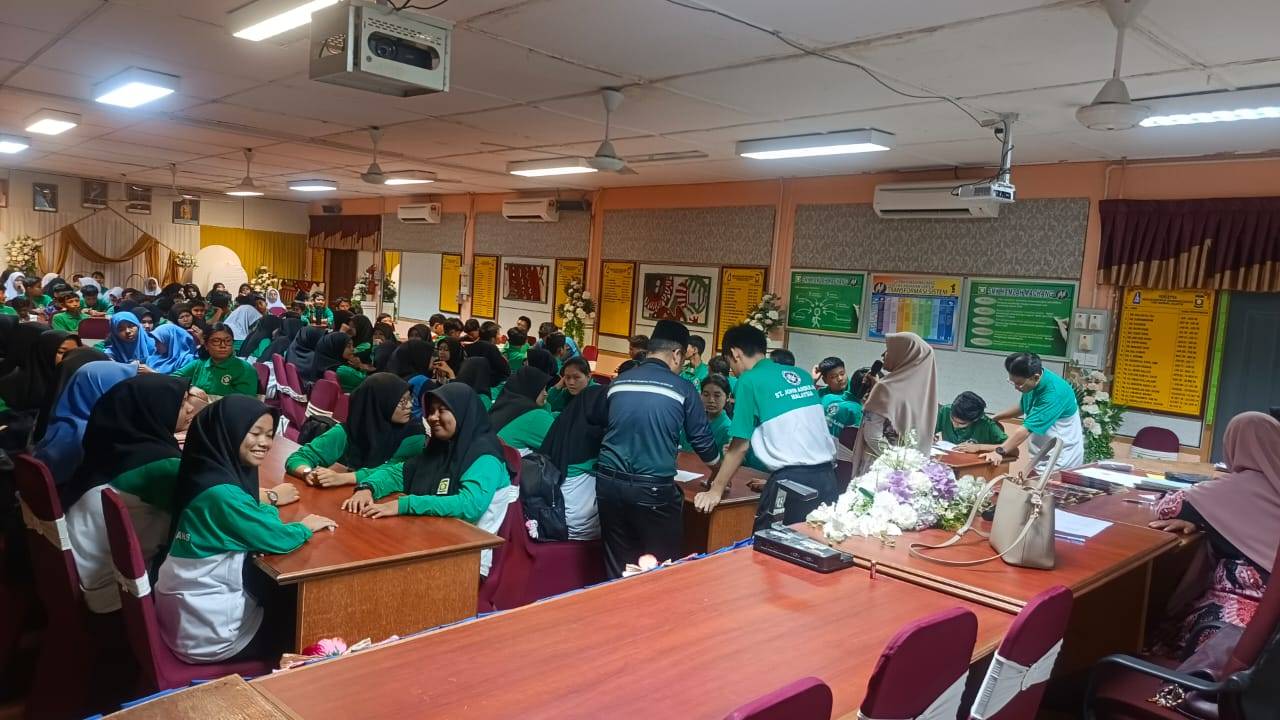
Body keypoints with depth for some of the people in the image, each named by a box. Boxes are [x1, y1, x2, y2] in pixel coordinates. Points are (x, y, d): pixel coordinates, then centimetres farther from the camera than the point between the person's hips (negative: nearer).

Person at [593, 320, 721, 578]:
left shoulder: (618, 382, 8)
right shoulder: (682, 389, -2)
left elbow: (599, 422, 23)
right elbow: (702, 440, 4)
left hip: (609, 482, 4)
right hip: (653, 488, -4)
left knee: (618, 569, 13)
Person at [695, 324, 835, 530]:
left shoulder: (750, 380, -4)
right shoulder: (801, 375, 15)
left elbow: (741, 445, -4)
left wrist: (716, 490, 5)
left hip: (792, 479, -6)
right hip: (826, 476, 7)